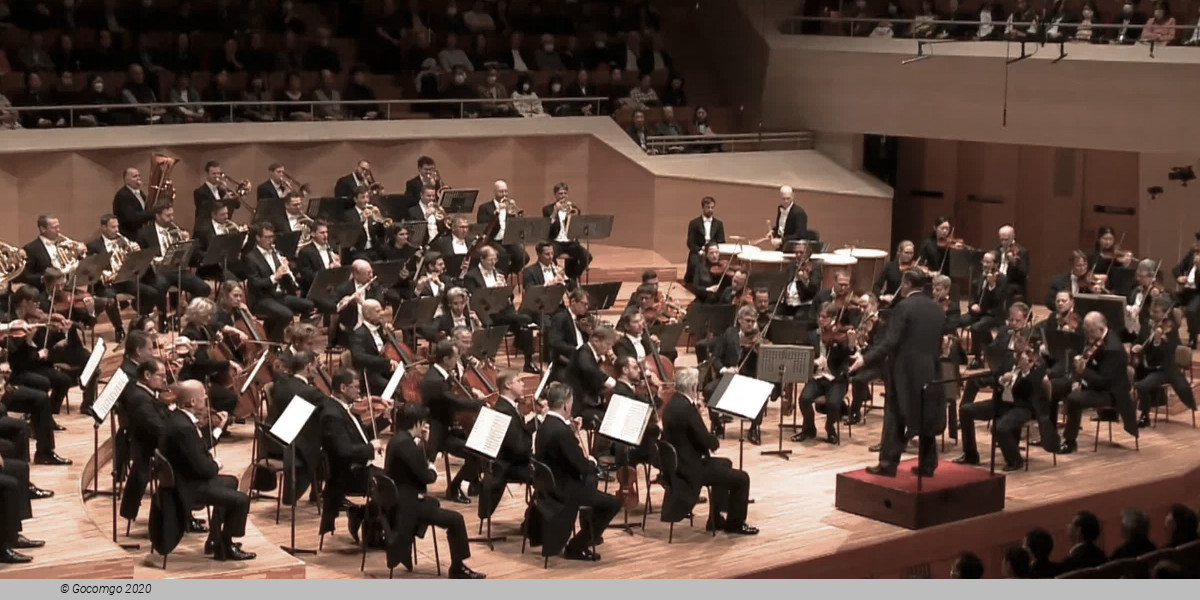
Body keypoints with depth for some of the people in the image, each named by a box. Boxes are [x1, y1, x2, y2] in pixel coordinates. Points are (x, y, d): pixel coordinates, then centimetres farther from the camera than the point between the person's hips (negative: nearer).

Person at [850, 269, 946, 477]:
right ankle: (927, 465, 12)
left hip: (905, 370, -6)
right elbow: (939, 341, 13)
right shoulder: (937, 309, 8)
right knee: (926, 416, 10)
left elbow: (891, 341, -19)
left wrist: (866, 358, -19)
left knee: (896, 417, 0)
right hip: (930, 370, 6)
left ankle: (888, 464, 0)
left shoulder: (904, 306, -13)